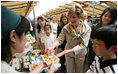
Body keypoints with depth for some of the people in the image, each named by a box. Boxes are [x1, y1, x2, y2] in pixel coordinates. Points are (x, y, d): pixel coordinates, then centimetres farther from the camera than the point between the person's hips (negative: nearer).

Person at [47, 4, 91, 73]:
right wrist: (53, 46, -37)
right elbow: (60, 39, -15)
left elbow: (83, 44, -27)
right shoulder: (66, 28, -16)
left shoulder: (87, 28, -20)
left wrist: (68, 51, -39)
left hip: (80, 54, 0)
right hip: (69, 54, 1)